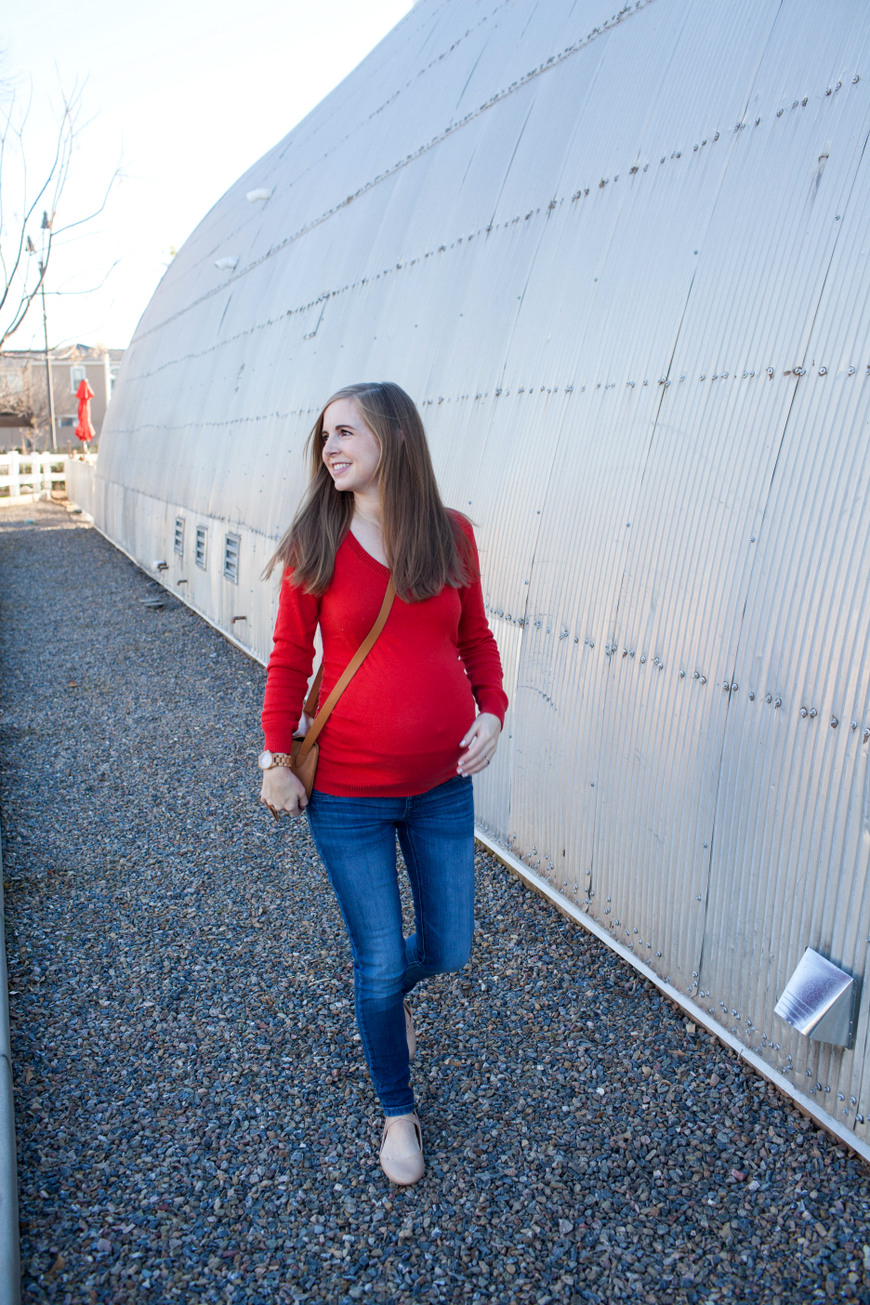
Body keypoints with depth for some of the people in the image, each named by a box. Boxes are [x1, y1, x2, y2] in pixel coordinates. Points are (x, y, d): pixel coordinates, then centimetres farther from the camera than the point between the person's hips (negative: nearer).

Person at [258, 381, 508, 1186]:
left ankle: (389, 993, 52)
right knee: (379, 963, 9)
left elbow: (475, 638, 7)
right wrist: (276, 756, -5)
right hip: (347, 794, -2)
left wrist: (492, 710, -7)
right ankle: (398, 1111, 37)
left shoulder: (451, 535, -3)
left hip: (443, 786, 3)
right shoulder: (315, 545, -9)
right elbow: (289, 658, -2)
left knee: (448, 951, 14)